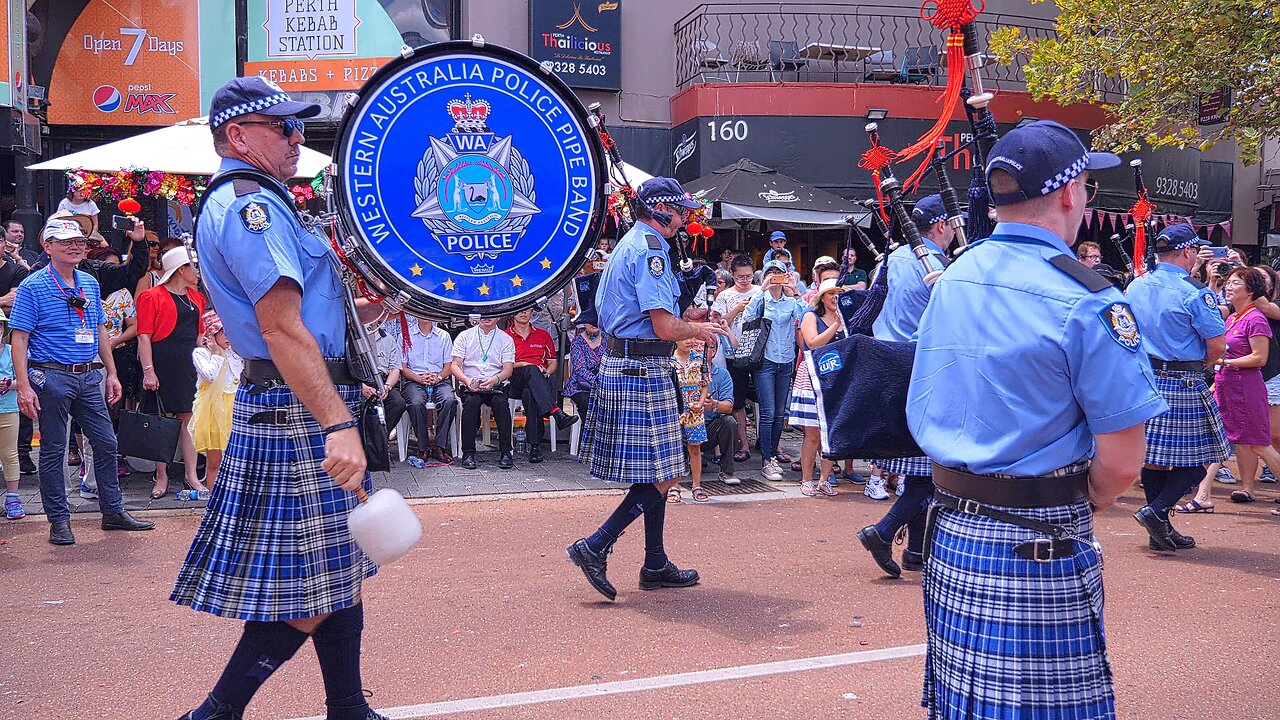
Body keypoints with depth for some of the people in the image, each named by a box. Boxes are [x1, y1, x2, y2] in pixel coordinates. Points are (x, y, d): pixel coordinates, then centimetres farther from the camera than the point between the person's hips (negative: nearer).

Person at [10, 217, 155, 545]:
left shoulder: (90, 283, 12)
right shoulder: (33, 287, -7)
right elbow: (19, 338, -10)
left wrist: (111, 373, 14)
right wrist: (24, 386, -17)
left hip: (89, 376, 6)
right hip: (51, 377, -6)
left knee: (106, 443, 8)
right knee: (53, 451, 3)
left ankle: (113, 511, 19)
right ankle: (59, 520, 11)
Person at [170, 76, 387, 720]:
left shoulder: (249, 203, 20)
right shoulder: (250, 204, -14)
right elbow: (282, 330, -25)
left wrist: (376, 308, 20)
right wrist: (338, 425, -31)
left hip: (301, 411, 11)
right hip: (298, 415, -11)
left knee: (336, 576, 15)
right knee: (307, 594, -5)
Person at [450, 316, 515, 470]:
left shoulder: (506, 339, 11)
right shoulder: (464, 336, 12)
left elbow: (508, 369, 0)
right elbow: (455, 365, 4)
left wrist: (495, 380, -22)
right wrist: (467, 380, -17)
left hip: (497, 384, 0)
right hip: (470, 384, 0)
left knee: (500, 402, -33)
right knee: (471, 401, -34)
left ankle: (505, 453, -29)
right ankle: (468, 453, -30)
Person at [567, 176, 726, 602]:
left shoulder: (629, 245, 19)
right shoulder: (649, 251, -14)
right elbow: (665, 328, -20)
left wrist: (691, 325, 21)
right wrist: (699, 330, 0)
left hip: (621, 367, 11)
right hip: (643, 373, -11)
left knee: (655, 472, 14)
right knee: (662, 475, -7)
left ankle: (656, 565, 19)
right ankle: (594, 547, -8)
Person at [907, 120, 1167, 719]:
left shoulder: (950, 280, 6)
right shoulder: (1087, 303, -15)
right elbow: (1122, 465, -16)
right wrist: (1091, 496, 4)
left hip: (950, 535, 7)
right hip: (1038, 550, -7)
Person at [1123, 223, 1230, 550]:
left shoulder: (1135, 286, 6)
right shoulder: (1195, 293, -12)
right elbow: (1218, 344, -12)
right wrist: (1203, 365, 7)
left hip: (1143, 379, 7)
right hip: (1182, 386, -7)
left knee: (1152, 453, 11)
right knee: (1198, 456, 5)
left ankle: (1161, 530, 16)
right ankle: (1156, 511, -10)